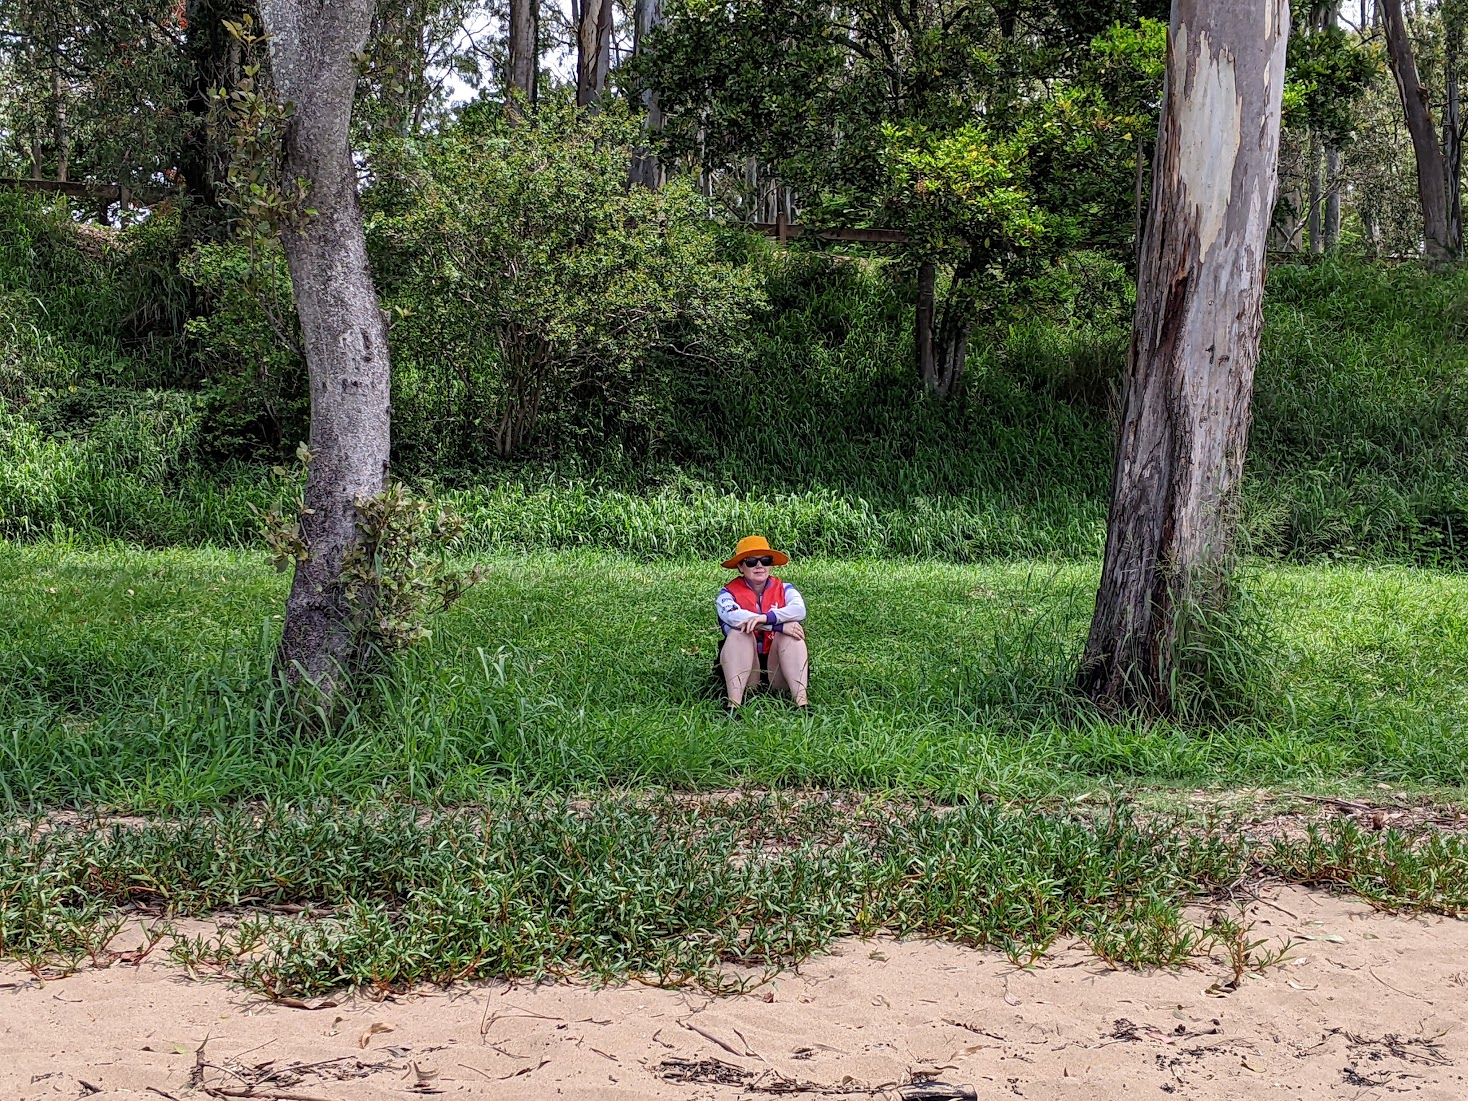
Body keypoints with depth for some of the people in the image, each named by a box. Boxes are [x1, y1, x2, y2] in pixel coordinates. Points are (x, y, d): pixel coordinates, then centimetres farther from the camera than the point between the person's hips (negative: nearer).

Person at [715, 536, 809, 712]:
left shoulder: (784, 589, 8)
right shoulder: (728, 593, 2)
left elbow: (799, 610, -16)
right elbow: (733, 615, -22)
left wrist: (766, 617, -35)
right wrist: (779, 625, -30)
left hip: (778, 669, 1)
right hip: (743, 667, -1)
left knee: (792, 632, -23)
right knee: (739, 633, -26)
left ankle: (802, 702, -35)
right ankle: (732, 704, -39)